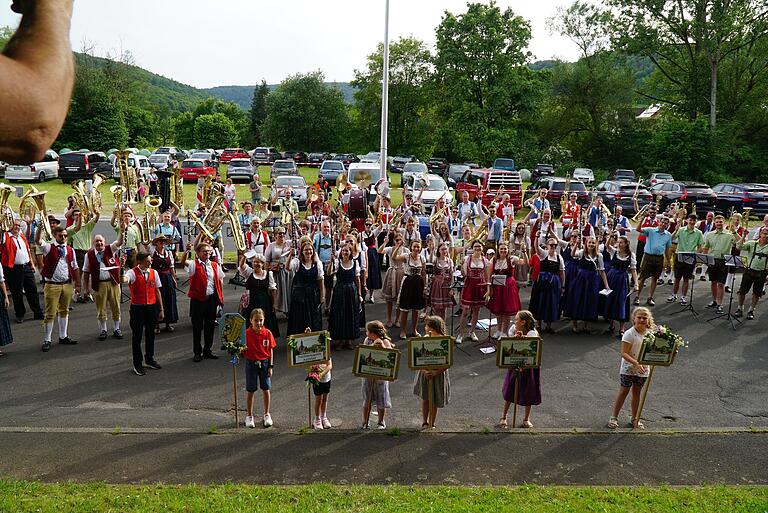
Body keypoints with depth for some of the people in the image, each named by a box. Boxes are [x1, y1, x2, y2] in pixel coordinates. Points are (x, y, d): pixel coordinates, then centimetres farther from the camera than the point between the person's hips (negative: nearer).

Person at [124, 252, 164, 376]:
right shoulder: (133, 273, -9)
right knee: (137, 335, 5)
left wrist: (161, 309, 8)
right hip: (137, 308, -4)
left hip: (152, 306, 4)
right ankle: (137, 364, 17)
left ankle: (149, 360, 33)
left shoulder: (154, 273, 4)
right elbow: (125, 278, -33)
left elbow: (157, 292, 8)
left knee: (150, 334, 15)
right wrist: (124, 279, -59)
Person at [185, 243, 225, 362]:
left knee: (210, 326, 11)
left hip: (212, 299, 4)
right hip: (197, 299, -4)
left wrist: (220, 296, 10)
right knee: (197, 326, 4)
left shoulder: (215, 265, 10)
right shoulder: (194, 264, -2)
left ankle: (207, 350, 24)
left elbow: (220, 280, 15)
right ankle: (197, 352, 14)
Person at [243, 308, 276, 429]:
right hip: (251, 363, -1)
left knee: (266, 390, 7)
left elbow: (270, 351, 0)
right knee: (250, 391, 8)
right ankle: (249, 416, 23)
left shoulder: (267, 333, -5)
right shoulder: (246, 333, -8)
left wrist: (270, 366, -1)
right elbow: (243, 350, -3)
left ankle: (267, 414, 24)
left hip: (264, 363, 1)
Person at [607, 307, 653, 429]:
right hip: (628, 368, -4)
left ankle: (634, 419, 26)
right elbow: (624, 353, -20)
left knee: (637, 392, 15)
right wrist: (636, 363, -32)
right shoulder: (629, 334, -18)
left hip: (643, 369, 4)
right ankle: (614, 417, 14)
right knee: (624, 391, 3)